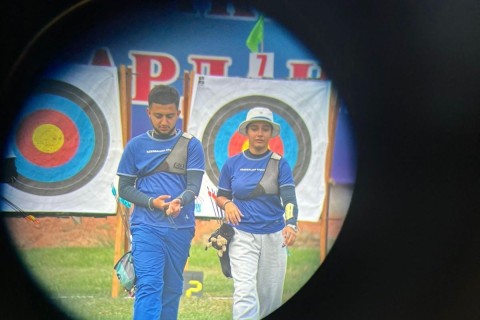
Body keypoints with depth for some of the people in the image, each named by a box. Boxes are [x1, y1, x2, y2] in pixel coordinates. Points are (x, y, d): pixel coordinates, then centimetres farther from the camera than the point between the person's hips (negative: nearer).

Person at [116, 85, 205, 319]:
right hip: (146, 226, -1)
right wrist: (151, 202, -12)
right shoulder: (136, 145, 5)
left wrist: (179, 201, -27)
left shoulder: (191, 145, 4)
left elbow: (194, 186, -4)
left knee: (172, 289, 11)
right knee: (149, 286, -13)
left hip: (180, 228, 2)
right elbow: (124, 188, 6)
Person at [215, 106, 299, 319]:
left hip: (273, 236, 1)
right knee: (245, 293, -12)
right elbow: (220, 196, 12)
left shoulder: (280, 164, 0)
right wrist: (227, 204, -12)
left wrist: (291, 224, -31)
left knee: (270, 295, 8)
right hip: (242, 235, 0)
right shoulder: (232, 163, 4)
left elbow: (289, 198, -11)